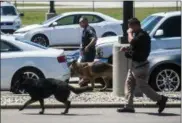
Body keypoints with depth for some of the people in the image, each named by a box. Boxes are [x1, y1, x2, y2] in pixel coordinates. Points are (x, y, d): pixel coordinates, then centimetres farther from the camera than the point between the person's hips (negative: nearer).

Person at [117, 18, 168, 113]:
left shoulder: (142, 35, -18)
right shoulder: (137, 34, 16)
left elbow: (132, 41, -33)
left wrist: (130, 33, -16)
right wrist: (126, 49, 8)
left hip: (140, 65, -11)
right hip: (135, 64, 11)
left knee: (142, 86, -7)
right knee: (129, 84, 8)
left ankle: (160, 99, 3)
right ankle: (129, 106, 9)